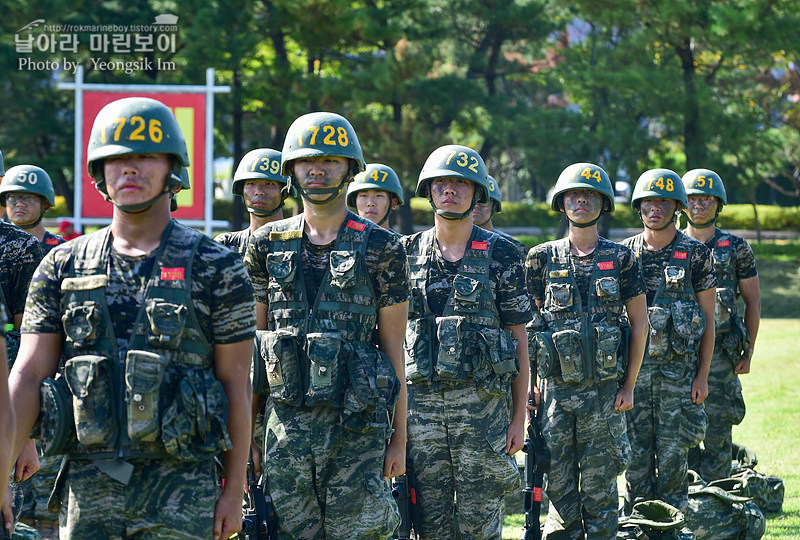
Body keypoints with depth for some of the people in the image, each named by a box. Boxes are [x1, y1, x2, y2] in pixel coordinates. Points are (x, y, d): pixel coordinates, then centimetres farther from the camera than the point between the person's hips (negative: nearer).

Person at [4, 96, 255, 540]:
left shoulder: (215, 269, 1)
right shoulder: (63, 267, 7)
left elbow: (236, 384, 2)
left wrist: (234, 490, -1)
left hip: (180, 489, -2)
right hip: (86, 485, 3)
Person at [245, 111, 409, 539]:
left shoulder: (380, 248, 2)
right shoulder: (268, 244, 9)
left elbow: (393, 348, 3)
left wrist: (398, 438, 1)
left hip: (357, 424, -2)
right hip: (286, 420, 3)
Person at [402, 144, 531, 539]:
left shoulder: (501, 254, 2)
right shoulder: (407, 253, 9)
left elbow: (519, 339, 3)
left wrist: (519, 417, -1)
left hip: (481, 401, -2)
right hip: (419, 400, 2)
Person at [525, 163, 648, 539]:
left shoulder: (620, 259, 3)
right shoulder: (542, 258, 6)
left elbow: (639, 323, 6)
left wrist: (629, 385, 1)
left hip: (605, 390, -1)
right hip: (556, 387, 1)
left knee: (599, 485, 2)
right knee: (559, 483, 2)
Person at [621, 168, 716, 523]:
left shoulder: (696, 254, 2)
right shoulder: (623, 253, 6)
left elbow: (708, 318, 3)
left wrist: (703, 375, -3)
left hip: (679, 367, -2)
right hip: (633, 366, 2)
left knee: (673, 455, -1)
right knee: (636, 454, 3)